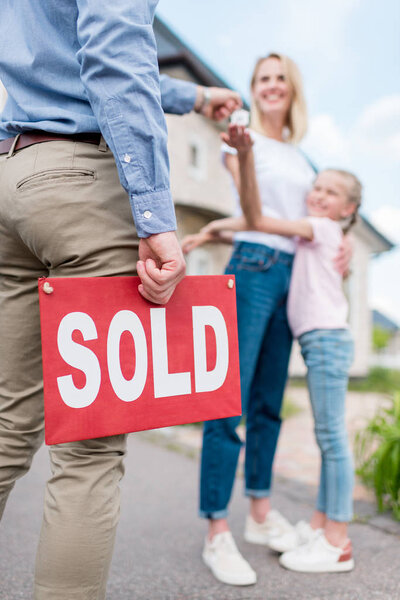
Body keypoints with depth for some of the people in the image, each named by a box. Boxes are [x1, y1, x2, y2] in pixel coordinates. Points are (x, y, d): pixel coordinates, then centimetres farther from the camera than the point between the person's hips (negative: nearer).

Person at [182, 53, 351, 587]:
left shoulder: (300, 157, 21)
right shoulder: (243, 139, 4)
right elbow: (252, 206, -12)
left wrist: (342, 244, 3)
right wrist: (243, 150, -30)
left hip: (291, 276, 7)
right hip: (253, 268, -6)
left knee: (269, 403, 11)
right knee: (230, 402, -9)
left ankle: (260, 514, 22)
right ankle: (217, 534, -1)